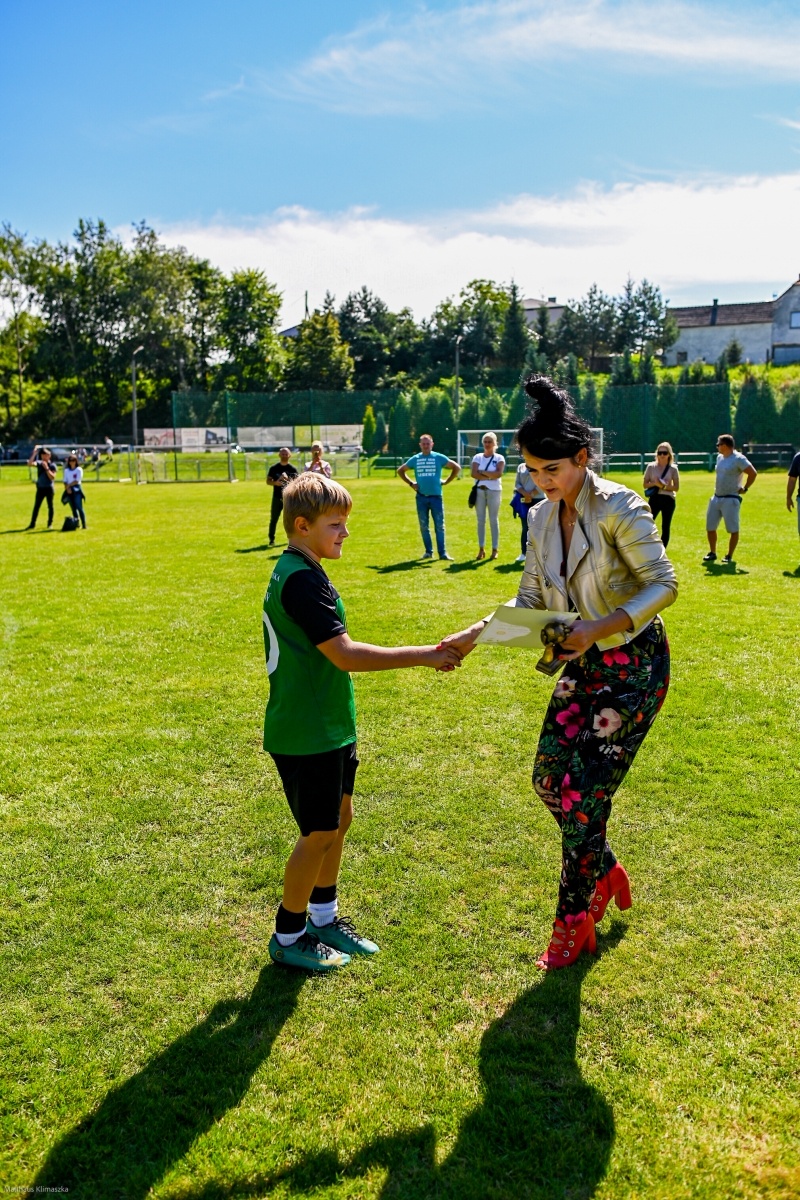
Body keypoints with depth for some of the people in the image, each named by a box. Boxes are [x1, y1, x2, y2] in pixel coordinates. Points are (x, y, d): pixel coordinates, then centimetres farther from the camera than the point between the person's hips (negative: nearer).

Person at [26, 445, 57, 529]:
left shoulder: (52, 465, -5)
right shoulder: (39, 463, 3)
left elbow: (52, 477, -14)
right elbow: (30, 463, -15)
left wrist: (46, 468, -20)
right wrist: (34, 453, -15)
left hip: (49, 488, -3)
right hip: (40, 488, 3)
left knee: (50, 506, 6)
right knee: (36, 506, 2)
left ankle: (50, 523, 16)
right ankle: (32, 524, 5)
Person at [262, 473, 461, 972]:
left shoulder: (300, 573, 11)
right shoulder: (301, 580, -22)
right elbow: (344, 654, -29)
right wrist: (423, 655, -26)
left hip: (326, 728, 10)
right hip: (306, 734, -10)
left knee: (340, 817, 17)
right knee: (320, 832, 2)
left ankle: (324, 918, 33)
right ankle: (288, 938, 19)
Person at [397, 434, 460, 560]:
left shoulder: (439, 458, 1)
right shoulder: (415, 459, 7)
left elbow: (457, 468, 7)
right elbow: (400, 471, 19)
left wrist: (446, 482, 1)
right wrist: (411, 483, 8)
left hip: (436, 497, -2)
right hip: (421, 497, 2)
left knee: (439, 526, -3)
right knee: (424, 526, 6)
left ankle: (443, 552, -1)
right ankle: (428, 551, 15)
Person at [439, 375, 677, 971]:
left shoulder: (619, 508, -19)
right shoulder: (542, 519, 1)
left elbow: (663, 585, -19)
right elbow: (530, 602, 5)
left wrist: (600, 627, -30)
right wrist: (477, 633, -10)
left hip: (636, 665, -7)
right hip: (584, 665, 7)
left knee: (583, 792, -6)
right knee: (549, 776, 6)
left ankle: (575, 920, 14)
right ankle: (605, 871, 33)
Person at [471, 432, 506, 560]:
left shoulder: (499, 458, 2)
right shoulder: (478, 457, 7)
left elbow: (498, 473, -15)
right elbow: (474, 474, -7)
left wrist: (482, 472, -9)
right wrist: (490, 476, -12)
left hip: (494, 491, -2)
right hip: (480, 491, 2)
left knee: (494, 520, 1)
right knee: (481, 520, 5)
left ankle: (495, 549, 6)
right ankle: (481, 549, 10)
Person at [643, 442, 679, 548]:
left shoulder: (673, 469, -1)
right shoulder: (651, 466, 1)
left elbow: (676, 487, -2)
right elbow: (645, 484, 2)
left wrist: (663, 486, -17)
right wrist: (654, 483, -17)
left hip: (668, 500, 0)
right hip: (654, 499, 0)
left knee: (665, 527, 5)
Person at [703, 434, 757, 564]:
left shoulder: (738, 459, -14)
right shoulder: (719, 457, 11)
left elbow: (753, 473, -18)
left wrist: (745, 488, -13)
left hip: (731, 499, -8)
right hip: (716, 498, 8)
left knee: (733, 529, -2)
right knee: (710, 527, 9)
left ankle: (729, 556, 6)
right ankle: (712, 553, 21)